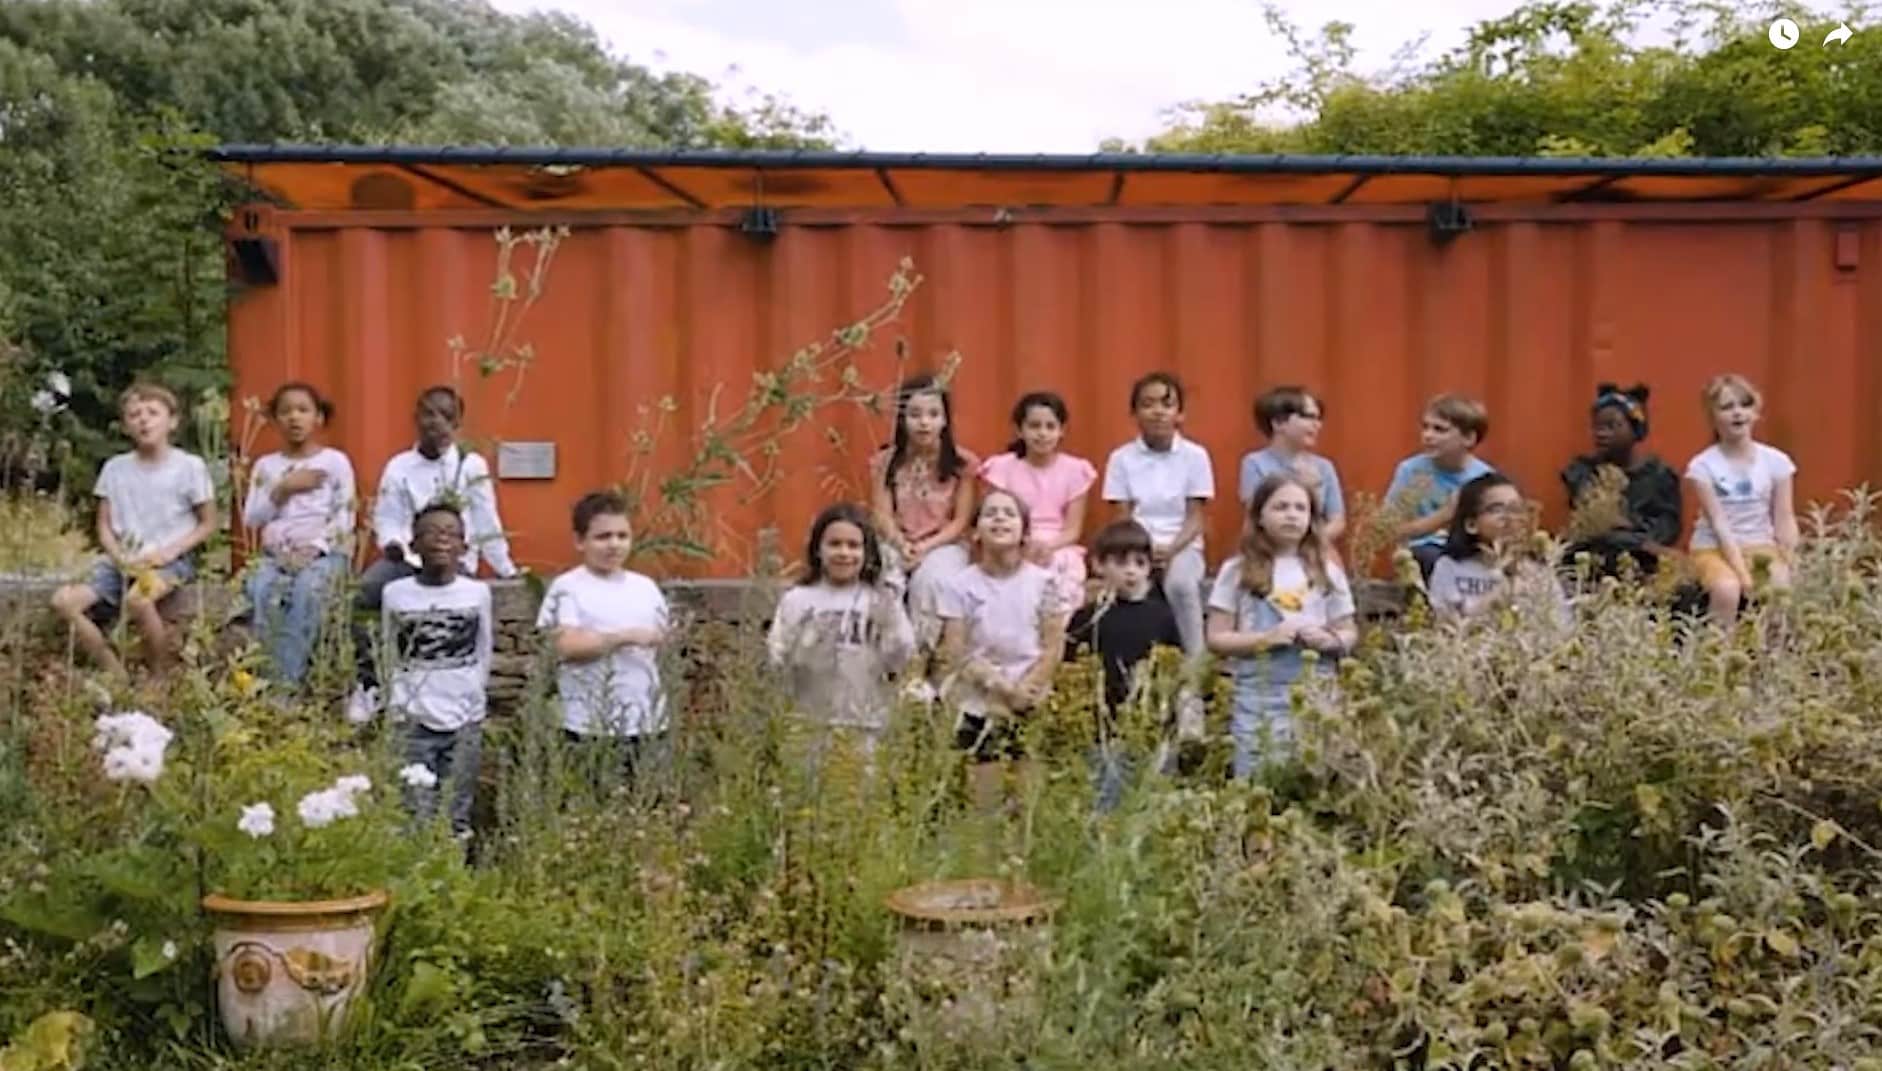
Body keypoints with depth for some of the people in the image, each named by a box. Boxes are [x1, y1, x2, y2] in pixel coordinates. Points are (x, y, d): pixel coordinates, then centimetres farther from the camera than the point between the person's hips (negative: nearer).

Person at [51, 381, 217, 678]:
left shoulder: (189, 466, -3)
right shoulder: (115, 468, 8)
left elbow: (207, 524, 2)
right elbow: (105, 527, 11)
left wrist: (169, 552, -12)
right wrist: (119, 557, -9)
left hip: (172, 560, -5)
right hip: (123, 560, 5)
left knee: (138, 599, -37)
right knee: (64, 600, -19)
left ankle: (162, 677, -16)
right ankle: (116, 674, -10)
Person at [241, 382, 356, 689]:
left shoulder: (335, 461, 6)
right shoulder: (266, 465, 16)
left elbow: (344, 519, -1)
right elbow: (251, 519, 8)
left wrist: (314, 547, -15)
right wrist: (283, 489, -4)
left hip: (324, 551, -3)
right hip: (277, 552, 3)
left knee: (306, 589, -34)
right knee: (259, 590, -31)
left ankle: (287, 682, -33)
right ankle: (266, 678, -28)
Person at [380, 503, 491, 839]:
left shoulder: (478, 592, 0)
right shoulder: (395, 593, -1)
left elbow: (484, 654, 9)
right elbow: (389, 658, 7)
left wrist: (474, 697, 6)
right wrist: (397, 708, 3)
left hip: (465, 719, 1)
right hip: (414, 721, 0)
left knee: (458, 814, 6)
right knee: (418, 814, 0)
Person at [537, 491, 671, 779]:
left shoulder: (646, 588, 11)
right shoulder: (567, 589, -5)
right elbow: (567, 645, -17)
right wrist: (625, 637, -17)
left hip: (646, 726, 5)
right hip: (590, 729, -5)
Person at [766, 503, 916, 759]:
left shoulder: (882, 601, 4)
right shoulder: (797, 601, 3)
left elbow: (899, 660, -1)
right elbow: (778, 659, -3)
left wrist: (890, 624, -16)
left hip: (866, 725, 0)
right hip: (810, 724, 0)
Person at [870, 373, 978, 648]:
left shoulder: (962, 462, -2)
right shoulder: (885, 461, 3)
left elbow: (961, 520, -3)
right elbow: (883, 515, -1)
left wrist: (927, 547, -17)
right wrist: (901, 545, -21)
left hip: (943, 544, -1)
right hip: (897, 544, 1)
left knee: (931, 579, -35)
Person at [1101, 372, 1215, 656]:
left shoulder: (1195, 455, -1)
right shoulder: (1121, 458, 1)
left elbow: (1195, 518, -2)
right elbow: (1123, 520, 1)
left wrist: (1171, 549, -19)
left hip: (1183, 546, 0)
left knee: (1181, 584, -34)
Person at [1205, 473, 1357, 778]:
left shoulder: (1327, 572, 7)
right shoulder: (1237, 571, 1)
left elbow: (1349, 633, 13)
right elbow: (1217, 639, 0)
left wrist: (1329, 640, -10)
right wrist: (1264, 639, -14)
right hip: (1258, 696, -1)